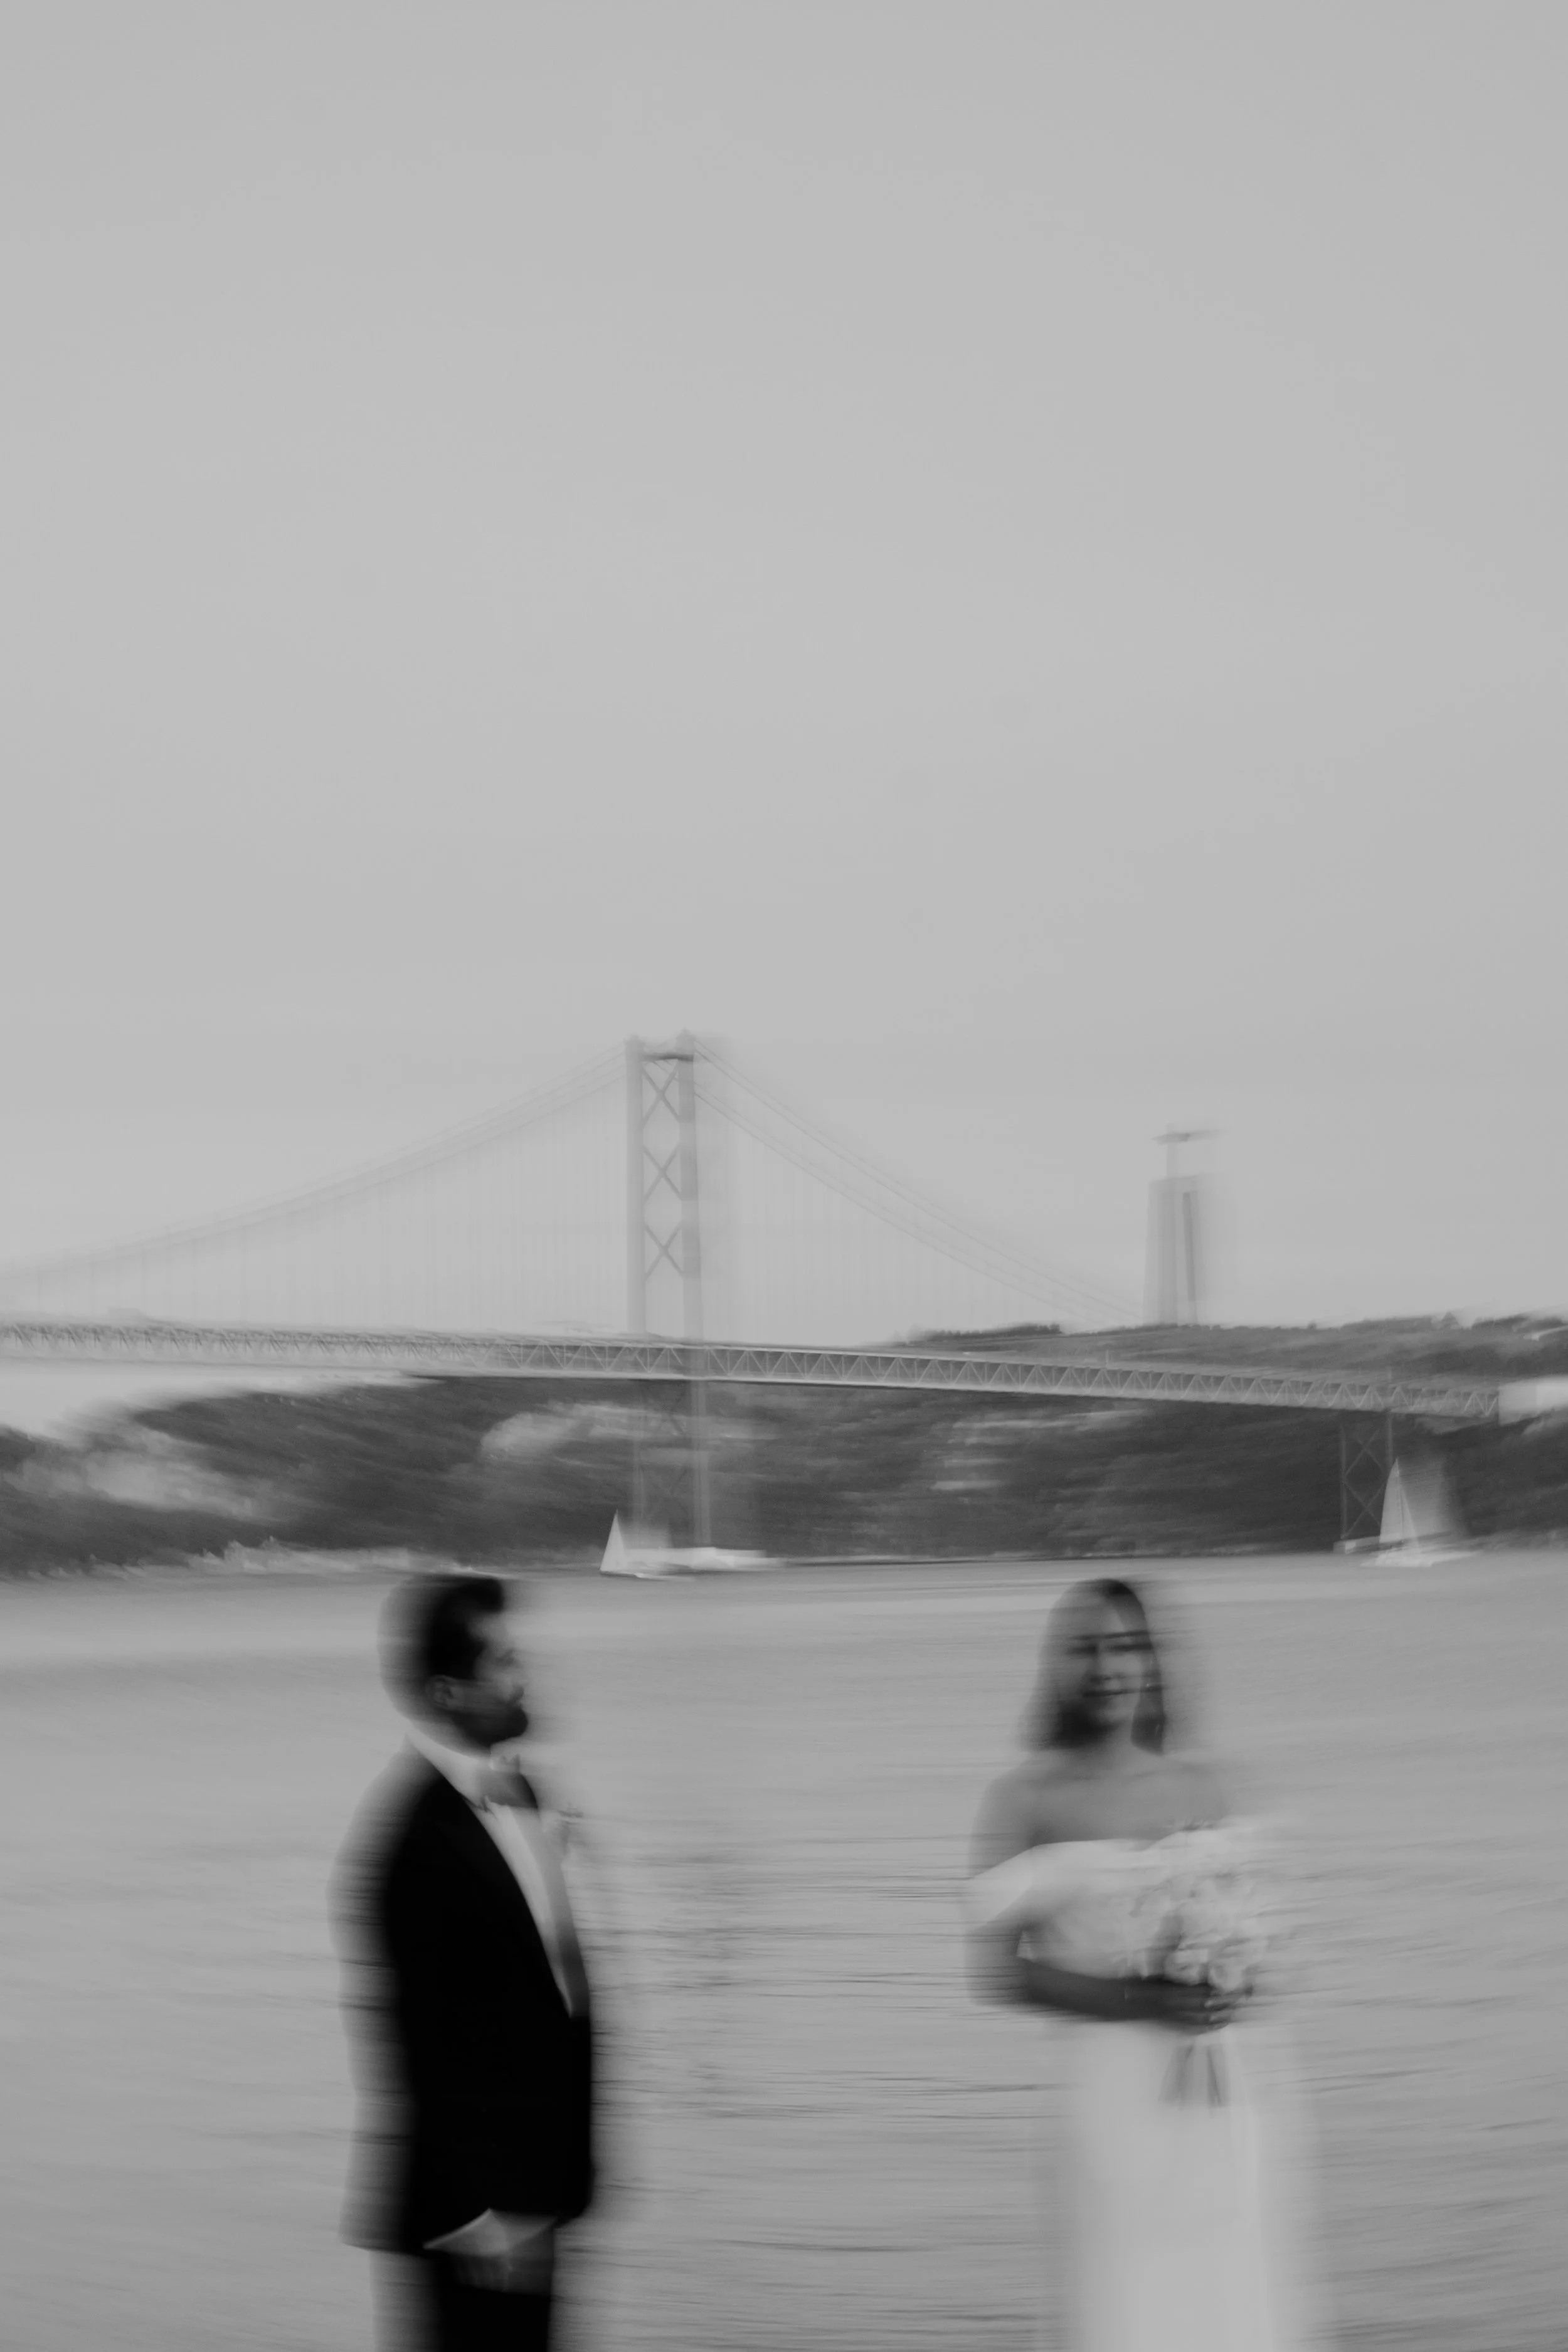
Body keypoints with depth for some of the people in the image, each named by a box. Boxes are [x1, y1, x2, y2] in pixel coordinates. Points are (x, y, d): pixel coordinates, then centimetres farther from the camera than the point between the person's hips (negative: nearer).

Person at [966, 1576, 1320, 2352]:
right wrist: (1133, 2002, -15)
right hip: (1112, 2080, -4)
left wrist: (1239, 1983, -3)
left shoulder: (1197, 1784, 7)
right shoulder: (1027, 1795, -3)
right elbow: (996, 1968, -6)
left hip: (1229, 2087, 4)